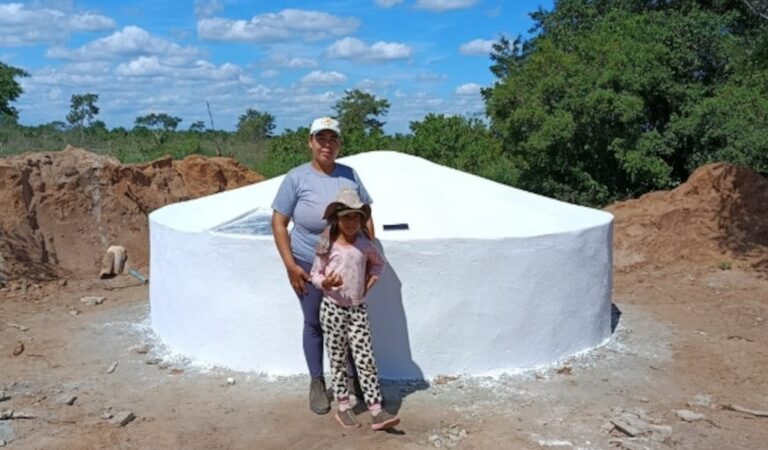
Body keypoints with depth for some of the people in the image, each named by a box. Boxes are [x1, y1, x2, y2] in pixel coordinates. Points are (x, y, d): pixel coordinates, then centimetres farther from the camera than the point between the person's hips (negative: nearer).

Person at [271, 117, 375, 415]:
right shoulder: (296, 177, -9)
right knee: (314, 324, 10)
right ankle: (317, 383, 26)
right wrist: (290, 265, -14)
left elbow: (366, 216, 8)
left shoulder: (350, 175, 1)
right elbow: (279, 223, -8)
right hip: (309, 264, -3)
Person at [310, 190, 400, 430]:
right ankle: (343, 407, 21)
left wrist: (371, 281, 8)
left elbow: (378, 262, 23)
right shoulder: (327, 247, -6)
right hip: (333, 308, -2)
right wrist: (325, 282, -23)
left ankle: (376, 411, 0)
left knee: (366, 359, -1)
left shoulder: (365, 245, 3)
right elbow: (315, 274, -2)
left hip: (358, 309, 2)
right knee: (338, 359, 7)